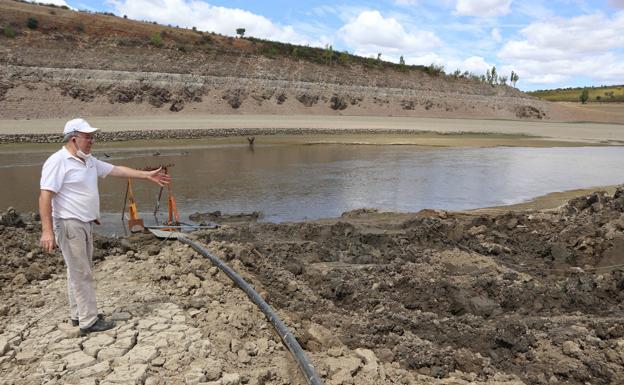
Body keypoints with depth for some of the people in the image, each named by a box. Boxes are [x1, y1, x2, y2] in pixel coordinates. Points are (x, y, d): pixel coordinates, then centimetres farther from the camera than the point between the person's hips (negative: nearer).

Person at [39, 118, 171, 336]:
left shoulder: (89, 161, 11)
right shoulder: (57, 162, -16)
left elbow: (116, 170, 17)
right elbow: (45, 197, -20)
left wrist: (147, 175, 15)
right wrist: (47, 230, -25)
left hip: (85, 224, 9)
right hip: (69, 224, -9)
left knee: (79, 271, 16)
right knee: (81, 273, -4)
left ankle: (79, 314, 28)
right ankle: (89, 321, 4)